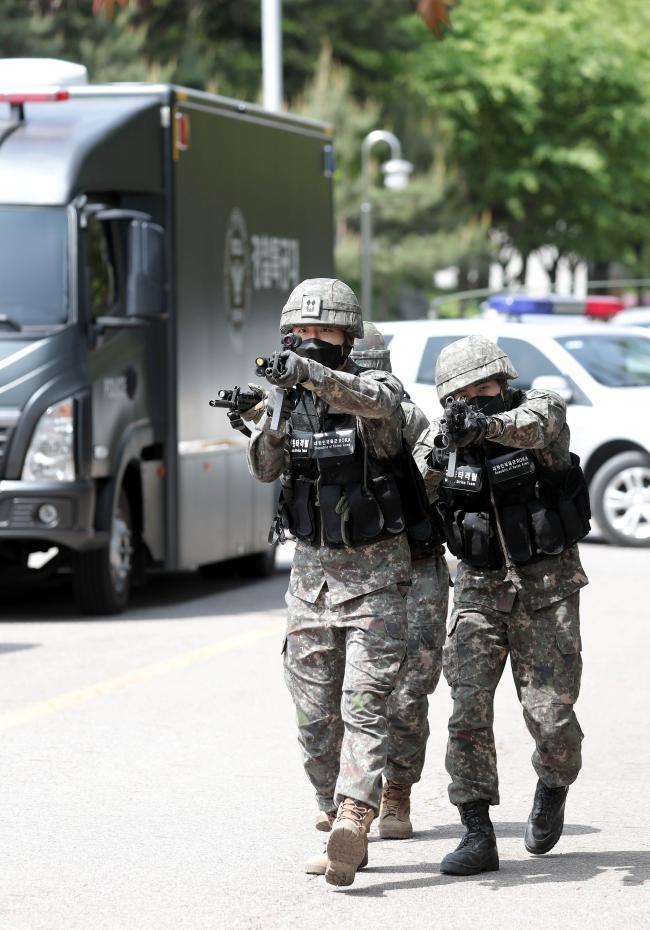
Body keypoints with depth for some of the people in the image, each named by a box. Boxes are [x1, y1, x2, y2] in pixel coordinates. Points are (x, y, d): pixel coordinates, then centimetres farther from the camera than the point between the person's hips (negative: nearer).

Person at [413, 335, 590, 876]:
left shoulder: (543, 409, -9)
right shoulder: (442, 436, 0)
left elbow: (538, 424, -33)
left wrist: (489, 424, -55)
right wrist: (437, 456, -32)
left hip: (548, 587, -2)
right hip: (480, 588, 2)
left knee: (551, 715, -3)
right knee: (469, 709, -11)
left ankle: (553, 790, 29)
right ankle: (478, 837, -7)